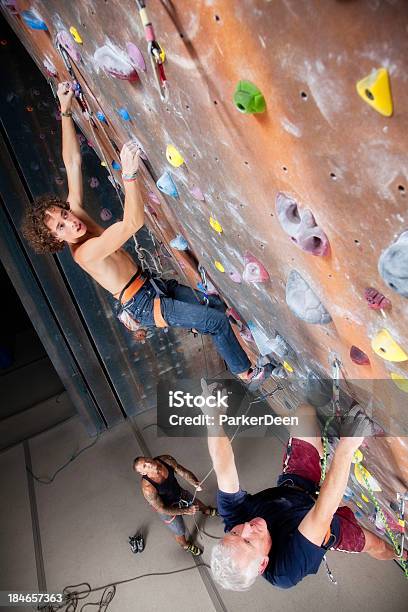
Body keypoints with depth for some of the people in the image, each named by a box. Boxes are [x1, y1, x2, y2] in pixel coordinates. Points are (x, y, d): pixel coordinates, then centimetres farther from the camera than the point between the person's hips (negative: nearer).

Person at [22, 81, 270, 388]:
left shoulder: (75, 210, -1)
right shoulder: (86, 251, -27)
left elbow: (73, 162, 0)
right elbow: (134, 222, -39)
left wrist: (66, 110, -1)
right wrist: (129, 173, -47)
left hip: (150, 286, 9)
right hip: (143, 305, -9)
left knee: (214, 305, 12)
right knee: (218, 321, -8)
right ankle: (246, 374, 11)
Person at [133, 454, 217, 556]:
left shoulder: (166, 460, -29)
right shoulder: (148, 488, -40)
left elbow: (184, 472, -21)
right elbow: (161, 509, -29)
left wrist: (195, 483, -40)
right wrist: (186, 511, -30)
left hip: (180, 493, 4)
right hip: (168, 508, -4)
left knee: (197, 503, 30)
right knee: (179, 532, 22)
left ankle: (207, 511, 66)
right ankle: (186, 545, 58)